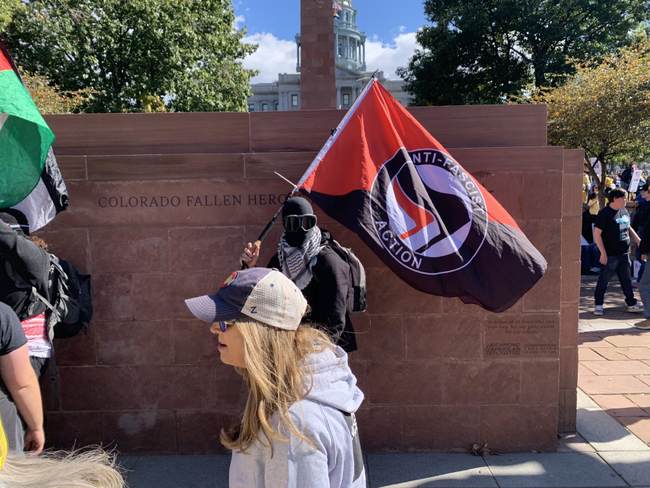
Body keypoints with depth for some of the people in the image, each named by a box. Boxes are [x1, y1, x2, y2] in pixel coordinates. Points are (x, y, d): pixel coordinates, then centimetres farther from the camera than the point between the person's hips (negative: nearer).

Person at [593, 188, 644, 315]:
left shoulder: (624, 211, 10)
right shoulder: (605, 213, -14)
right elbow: (597, 234, -16)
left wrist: (638, 240, 16)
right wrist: (603, 253, -19)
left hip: (624, 253, 7)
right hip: (610, 254, -7)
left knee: (626, 280, 15)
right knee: (603, 280, 1)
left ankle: (632, 304, 25)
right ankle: (598, 305, 12)